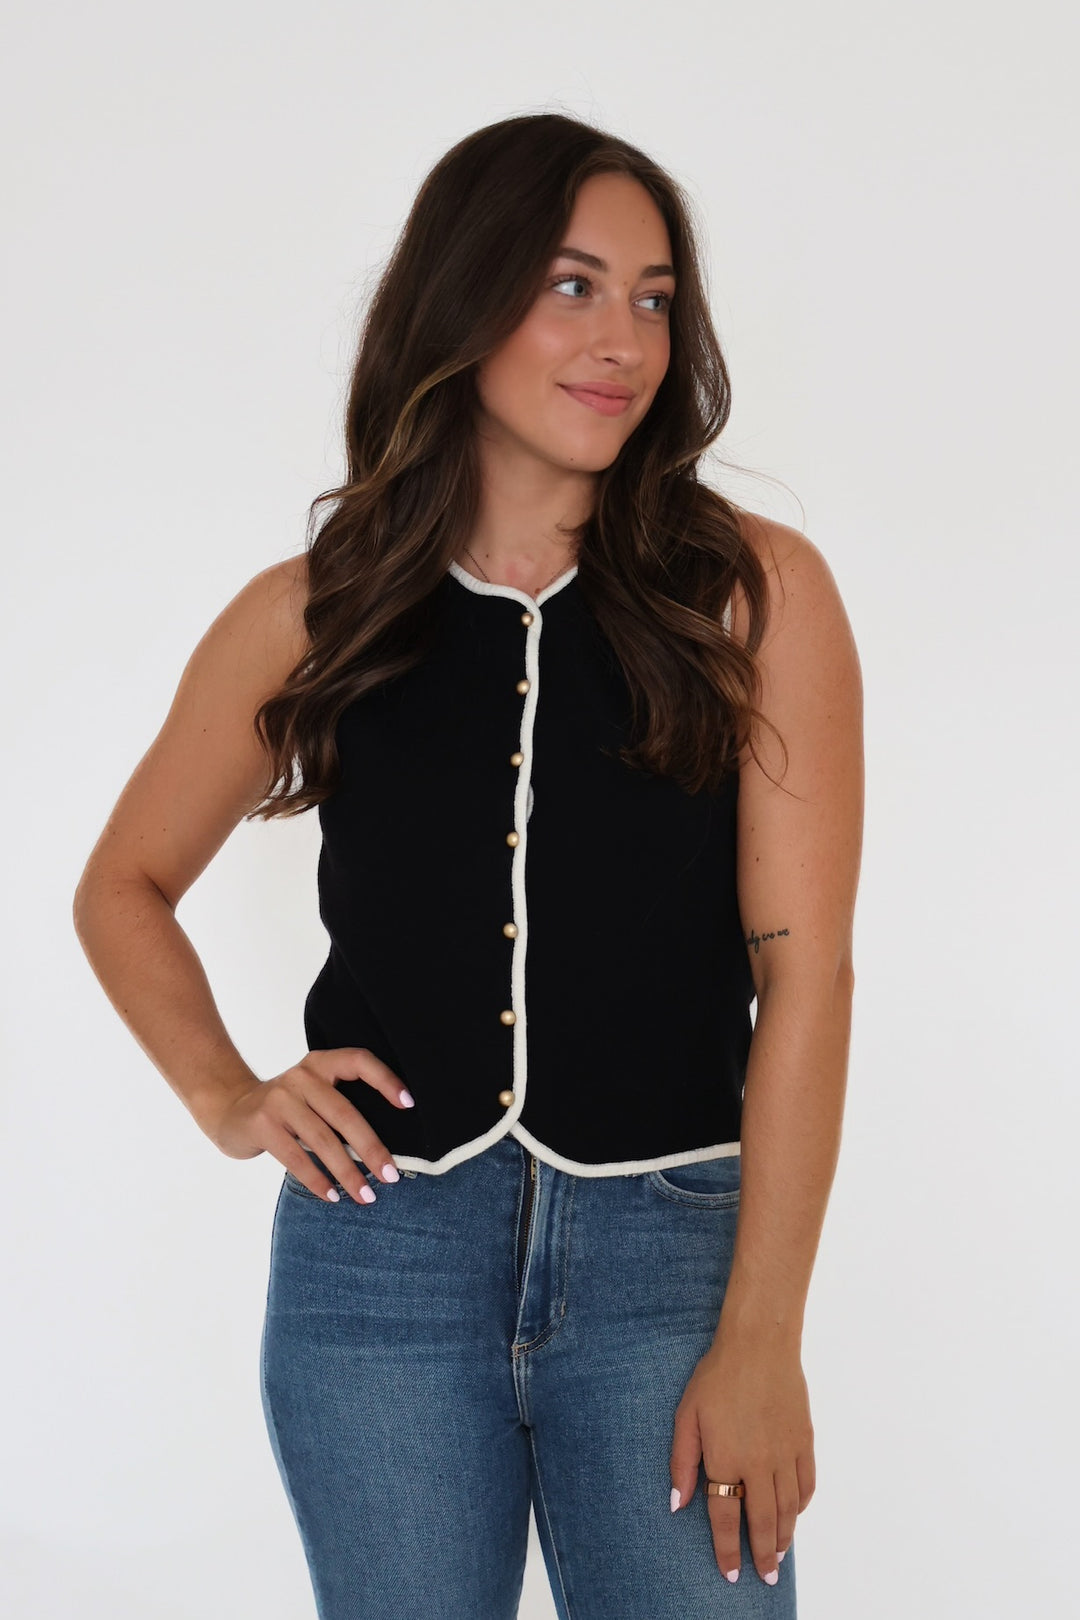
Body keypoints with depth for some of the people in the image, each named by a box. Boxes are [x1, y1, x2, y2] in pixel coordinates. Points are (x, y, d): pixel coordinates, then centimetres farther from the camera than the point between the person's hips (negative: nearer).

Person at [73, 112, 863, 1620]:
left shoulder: (756, 593, -2)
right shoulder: (311, 617, 4)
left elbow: (803, 968, -6)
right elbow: (123, 889, 18)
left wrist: (761, 1340, -9)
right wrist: (226, 1097, 1)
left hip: (668, 1248, -1)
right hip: (378, 1252, 2)